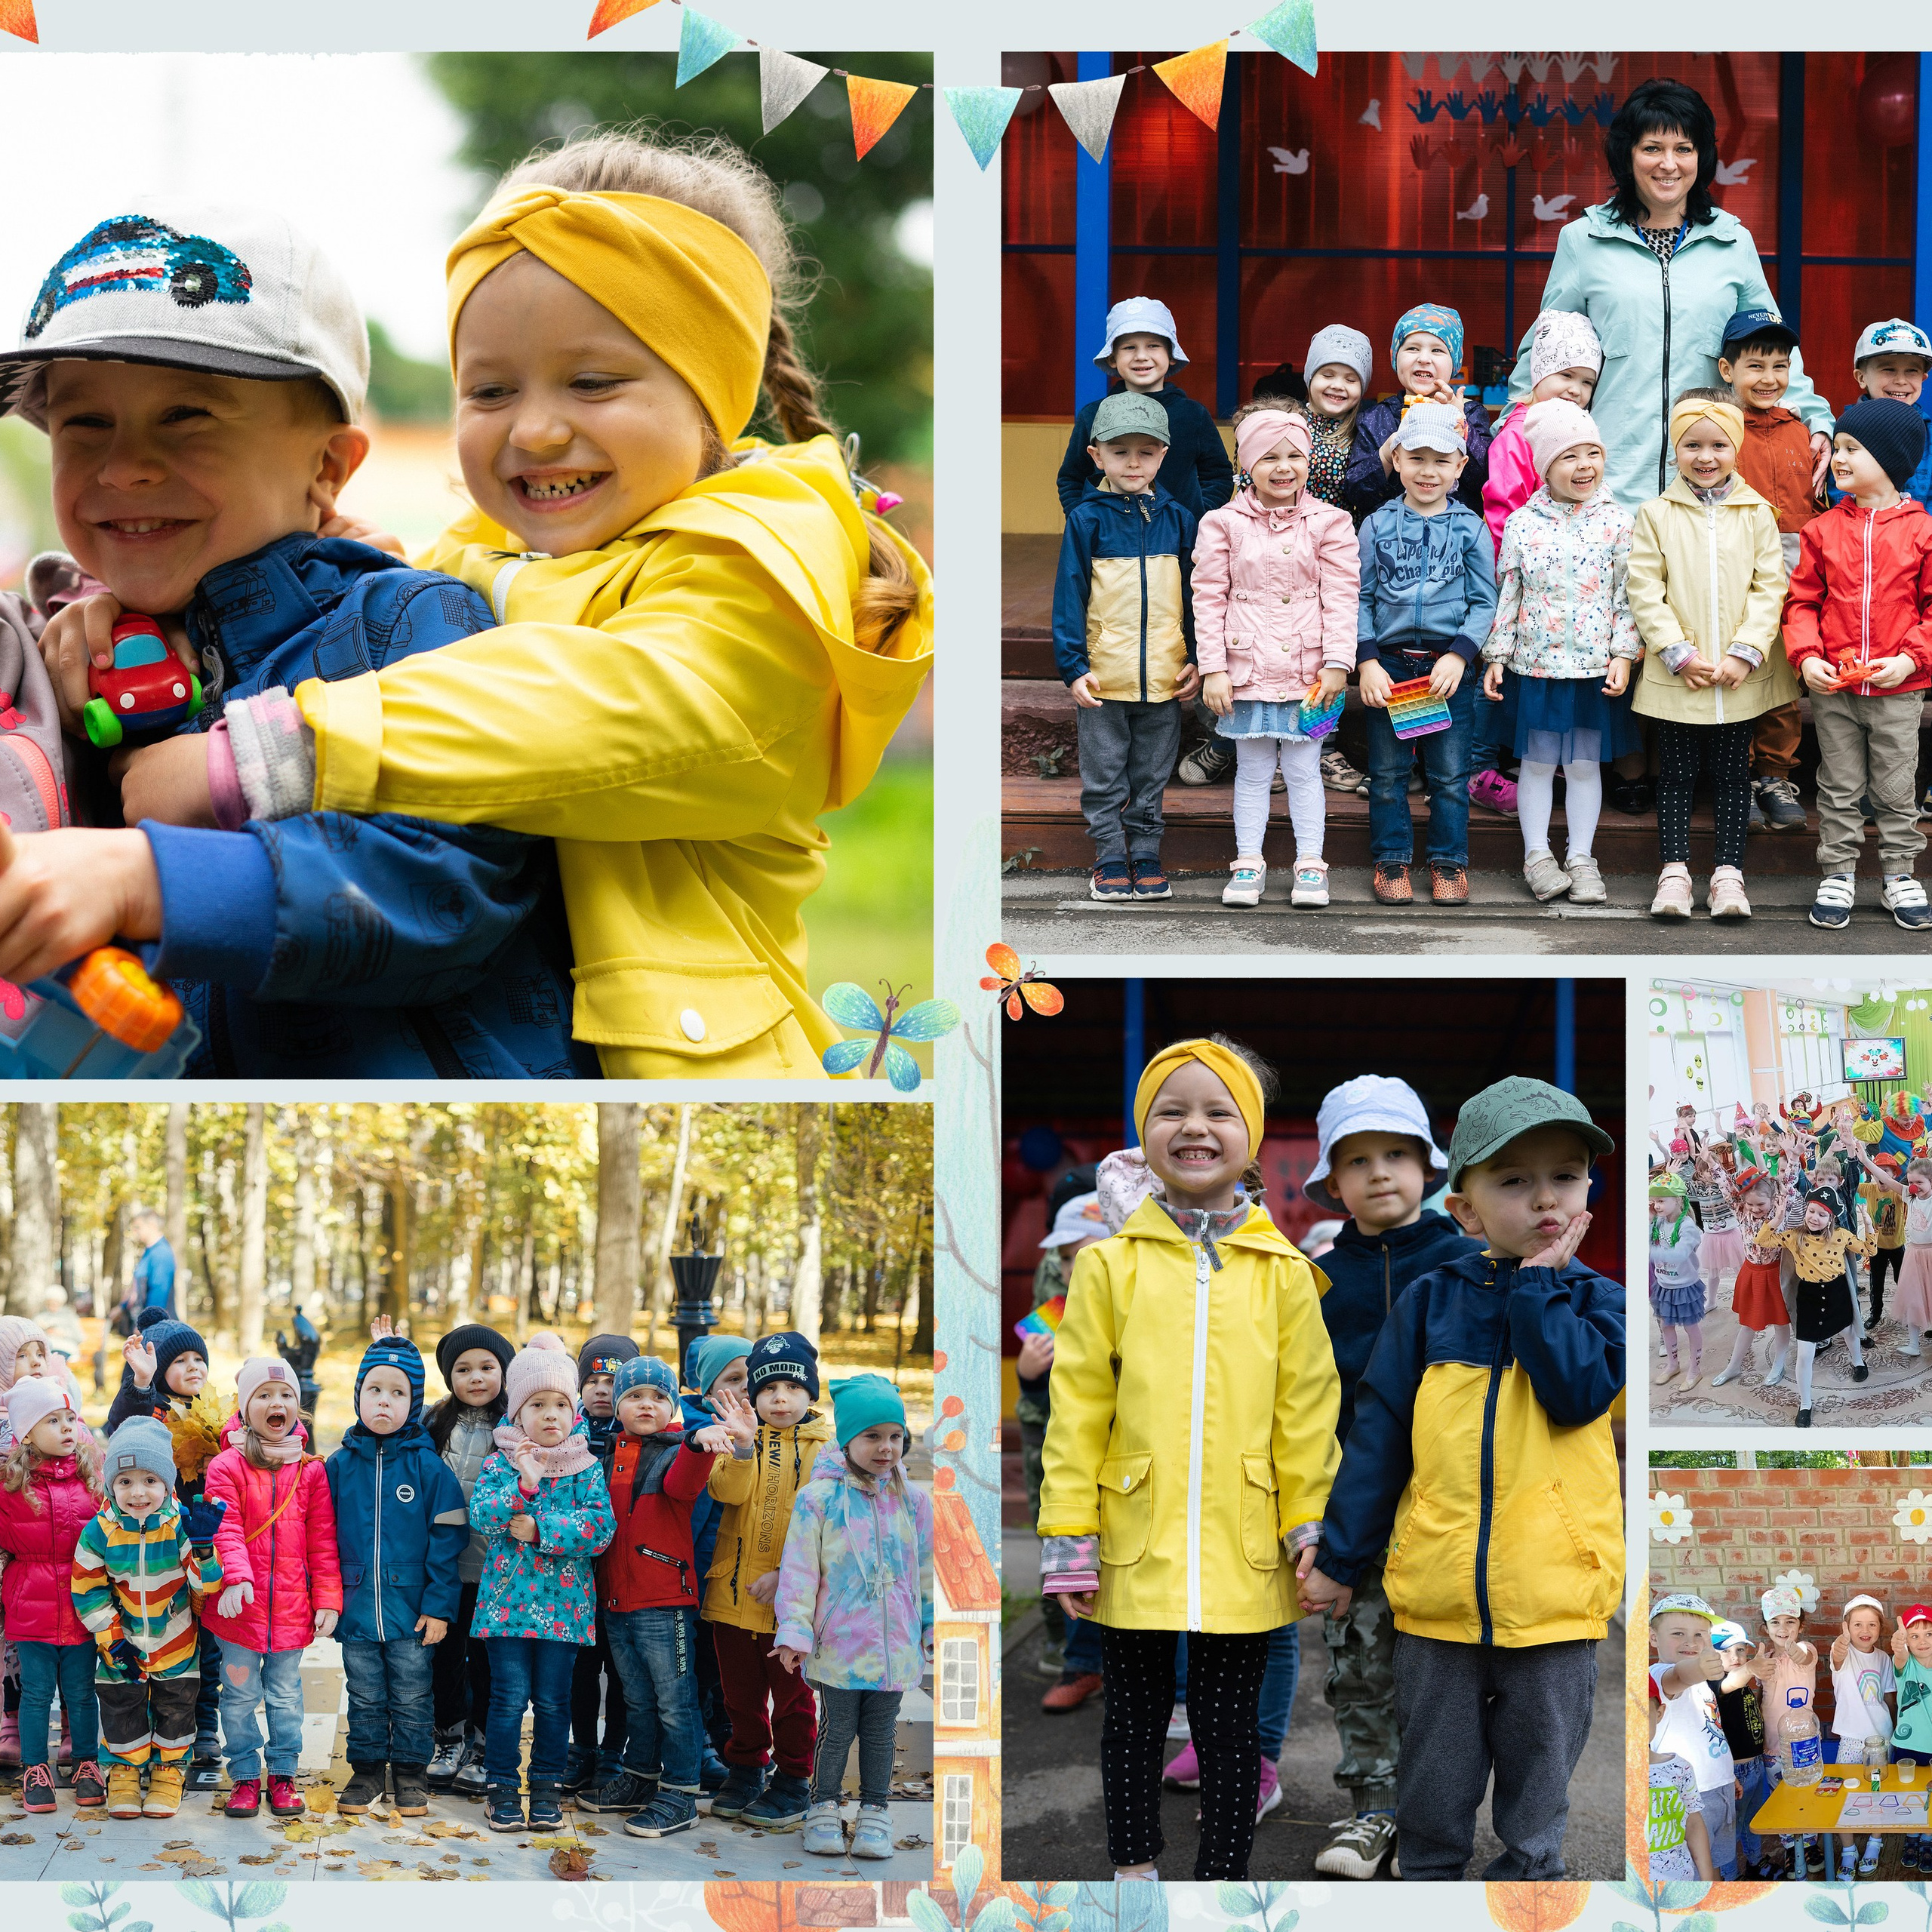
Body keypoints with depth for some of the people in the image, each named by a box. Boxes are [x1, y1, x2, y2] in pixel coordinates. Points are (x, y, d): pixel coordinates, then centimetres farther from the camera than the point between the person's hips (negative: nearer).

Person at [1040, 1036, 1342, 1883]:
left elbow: (1307, 1407, 1)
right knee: (1134, 1720, 14)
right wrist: (1069, 1537, -4)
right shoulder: (1110, 1265, -2)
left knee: (1229, 1731, 8)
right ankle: (1134, 1870, 30)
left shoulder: (1283, 1272, 0)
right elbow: (1076, 1407, -1)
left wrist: (1311, 1529, -3)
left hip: (1241, 1551, 0)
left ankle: (1223, 1878, 20)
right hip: (1135, 1547, 0)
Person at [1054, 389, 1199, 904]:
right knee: (1104, 779, 6)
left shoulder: (1177, 518, 4)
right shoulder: (1087, 519, -4)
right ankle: (1111, 860, 15)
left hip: (1164, 679, 2)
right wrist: (1074, 666, -10)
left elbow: (1194, 595, 9)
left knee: (1151, 777, 11)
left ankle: (1146, 857, 21)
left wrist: (1196, 660, 3)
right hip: (1102, 677, -2)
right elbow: (1069, 596, -4)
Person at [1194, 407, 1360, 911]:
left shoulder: (1328, 524, 0)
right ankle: (1248, 865, 16)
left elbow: (1341, 597, -1)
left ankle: (1311, 864, 14)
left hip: (1308, 674, 0)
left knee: (1303, 770, 5)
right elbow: (1209, 599, 1)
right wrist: (1213, 669, -4)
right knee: (1252, 772, 8)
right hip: (1247, 671, 0)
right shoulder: (1224, 524, 0)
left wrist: (1337, 664, -7)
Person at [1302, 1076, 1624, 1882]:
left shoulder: (1595, 1300, 0)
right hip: (1436, 1603, 1)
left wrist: (1535, 1284, -15)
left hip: (1553, 1605, -1)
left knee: (1534, 1822, 11)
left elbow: (1579, 1392, -20)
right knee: (1430, 1814, 13)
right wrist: (1340, 1557, 5)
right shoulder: (1431, 1302, 1)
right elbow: (1377, 1435, 5)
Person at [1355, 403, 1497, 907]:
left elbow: (1484, 602, 1)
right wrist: (1367, 662, -7)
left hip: (1449, 663, -1)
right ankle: (1391, 861, 17)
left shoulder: (1470, 527, 3)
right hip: (1388, 662, 1)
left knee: (1450, 772, 4)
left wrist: (1459, 655, -12)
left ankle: (1449, 863, 15)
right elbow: (1359, 598, 4)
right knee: (1388, 771, 6)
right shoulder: (1378, 525, 4)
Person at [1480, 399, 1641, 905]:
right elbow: (1506, 592, 3)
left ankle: (1581, 858, 16)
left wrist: (1623, 656, -6)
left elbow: (1627, 597, 0)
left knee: (1585, 763, 7)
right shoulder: (1522, 524, -1)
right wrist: (1497, 656, 0)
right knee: (1537, 760, 7)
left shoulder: (1617, 524, -2)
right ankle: (1538, 854, 17)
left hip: (1596, 668, 0)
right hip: (1535, 664, 0)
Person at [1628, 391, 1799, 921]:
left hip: (1741, 676, 1)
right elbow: (1645, 592, -5)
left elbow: (1770, 587, -1)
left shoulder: (1756, 514, 2)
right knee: (1676, 773, 5)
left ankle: (1729, 872, 12)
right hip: (1675, 674, -1)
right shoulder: (1656, 514, -1)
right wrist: (1679, 652, -13)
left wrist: (1746, 651, -11)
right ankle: (1674, 870, 11)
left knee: (1733, 773, 7)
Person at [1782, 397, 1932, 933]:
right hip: (1833, 687, 1)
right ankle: (1838, 874, 20)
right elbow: (1803, 601, 3)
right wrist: (1806, 656, -11)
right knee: (1840, 788, 9)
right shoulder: (1823, 530, 1)